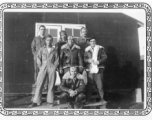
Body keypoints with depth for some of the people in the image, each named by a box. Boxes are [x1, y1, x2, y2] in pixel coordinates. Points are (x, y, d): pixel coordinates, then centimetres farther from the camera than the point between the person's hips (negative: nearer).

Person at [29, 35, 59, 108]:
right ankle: (36, 101, -1)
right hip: (43, 68, 0)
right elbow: (38, 59, 6)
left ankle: (50, 101, 10)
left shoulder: (54, 50, 9)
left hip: (52, 68, 0)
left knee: (51, 85, 2)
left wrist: (54, 68, -2)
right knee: (39, 84, -5)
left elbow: (56, 60, 8)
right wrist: (40, 67, -1)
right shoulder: (42, 49, 9)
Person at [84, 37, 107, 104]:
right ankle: (87, 99, 8)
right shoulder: (87, 50, 10)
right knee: (89, 84, 0)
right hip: (90, 69, 1)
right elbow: (84, 59, 10)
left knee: (100, 84, -4)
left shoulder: (100, 48, 5)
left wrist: (99, 61, -13)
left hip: (98, 69, -1)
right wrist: (88, 60, -11)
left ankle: (102, 99, 5)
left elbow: (105, 57, 1)